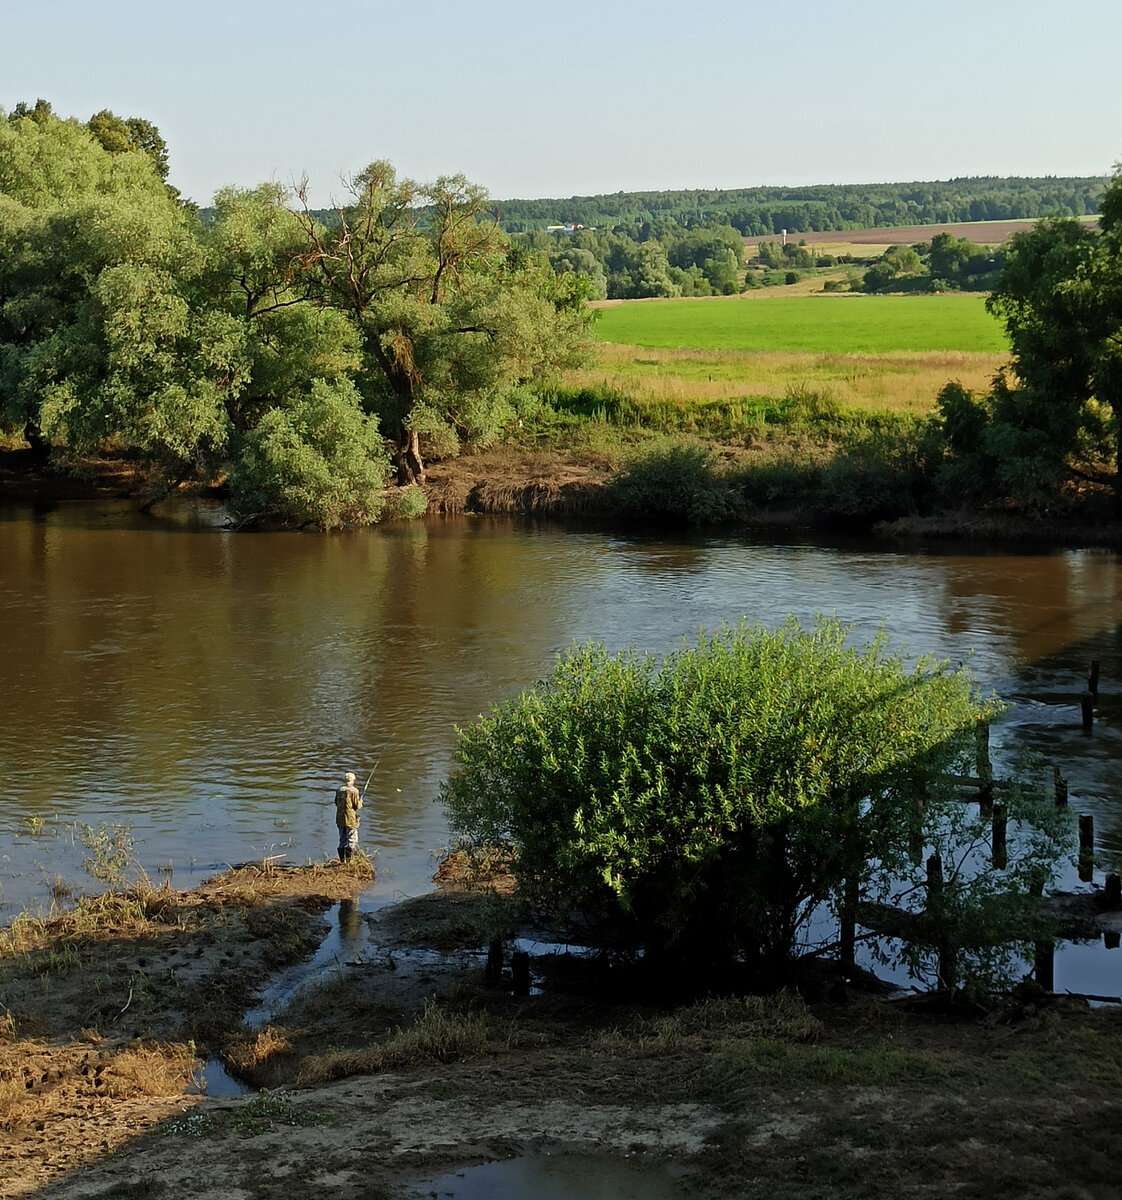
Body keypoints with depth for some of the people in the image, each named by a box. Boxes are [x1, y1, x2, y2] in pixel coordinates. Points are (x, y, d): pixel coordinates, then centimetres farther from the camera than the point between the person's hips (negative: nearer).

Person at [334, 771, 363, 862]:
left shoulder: (339, 790, 3)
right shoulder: (354, 791, -14)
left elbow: (336, 803, 12)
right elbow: (357, 806, -13)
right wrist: (360, 800, 6)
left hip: (340, 819, 6)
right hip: (351, 820, -6)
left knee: (342, 841, 14)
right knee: (352, 841, 3)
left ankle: (342, 860, 16)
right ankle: (348, 860, -5)